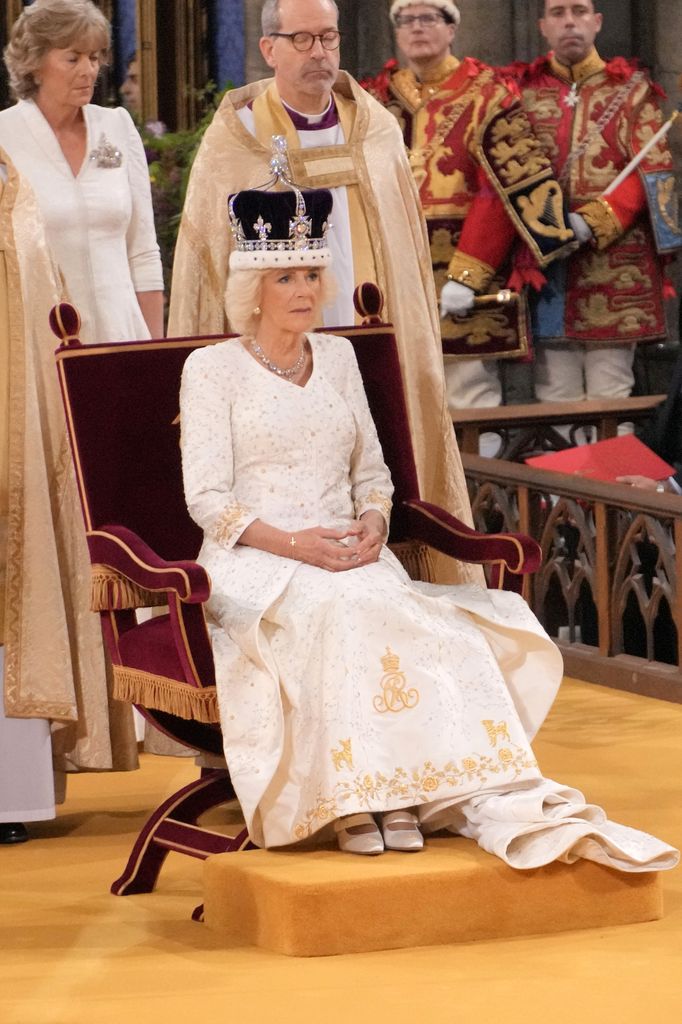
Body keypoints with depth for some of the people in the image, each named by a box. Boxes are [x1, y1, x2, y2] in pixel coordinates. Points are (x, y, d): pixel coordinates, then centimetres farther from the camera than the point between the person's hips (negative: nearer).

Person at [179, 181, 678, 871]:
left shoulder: (337, 358, 19)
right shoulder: (212, 368, 3)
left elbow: (372, 471, 21)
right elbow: (207, 498, -4)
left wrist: (373, 521, -3)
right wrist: (293, 543, -18)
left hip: (349, 556, 4)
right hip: (253, 564, -4)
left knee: (432, 625, -27)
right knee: (337, 609, -38)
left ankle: (494, 800, -40)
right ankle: (357, 797, -40)